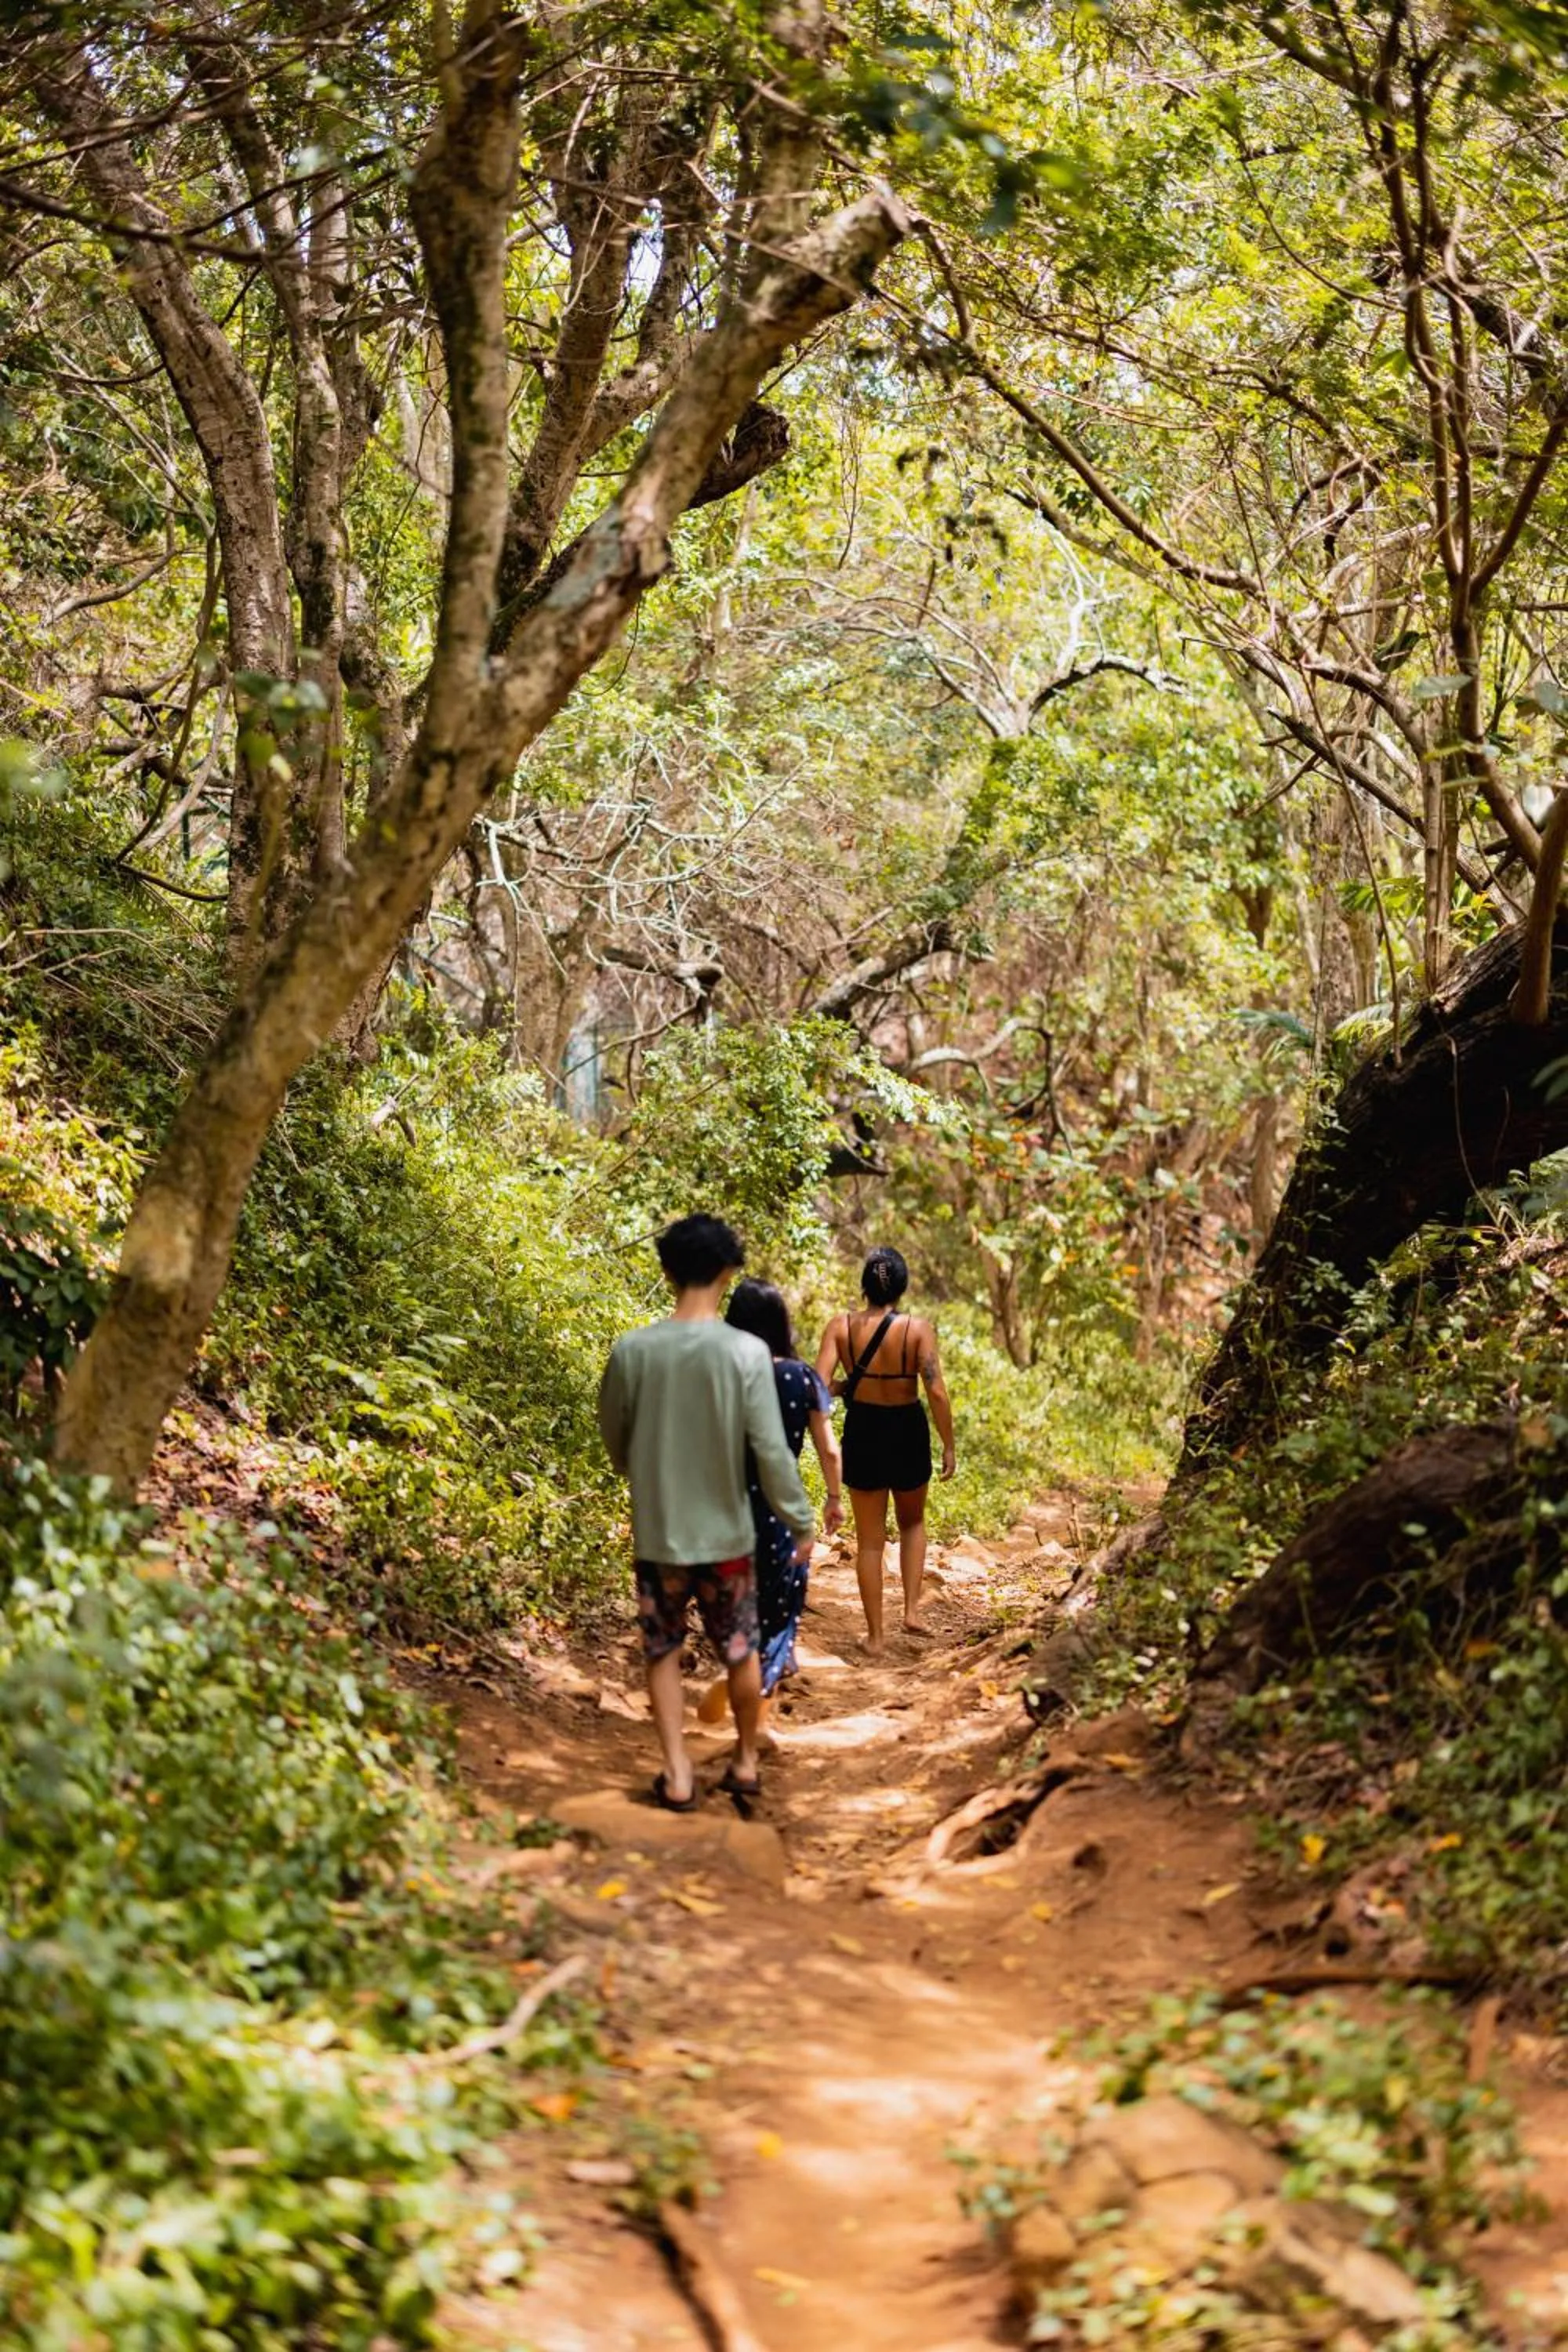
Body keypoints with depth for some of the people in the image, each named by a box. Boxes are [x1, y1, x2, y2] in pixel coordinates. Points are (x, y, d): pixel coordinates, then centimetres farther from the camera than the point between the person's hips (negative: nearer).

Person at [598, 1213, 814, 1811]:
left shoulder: (632, 1350, -9)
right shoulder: (746, 1352, -15)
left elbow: (614, 1438, 5)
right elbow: (771, 1450, -14)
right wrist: (800, 1521, -1)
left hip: (656, 1534, 1)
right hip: (725, 1533, 0)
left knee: (663, 1652, 14)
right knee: (740, 1651, 17)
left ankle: (678, 1774, 9)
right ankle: (746, 1762, 30)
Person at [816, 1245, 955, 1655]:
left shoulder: (841, 1326, -11)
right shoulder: (917, 1328, -14)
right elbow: (937, 1393, -17)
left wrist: (848, 1385, 5)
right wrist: (948, 1446, -6)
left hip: (862, 1434, 1)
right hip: (907, 1432, 0)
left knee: (869, 1540, 13)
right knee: (912, 1523, 27)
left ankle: (875, 1635, 17)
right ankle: (912, 1610, 17)